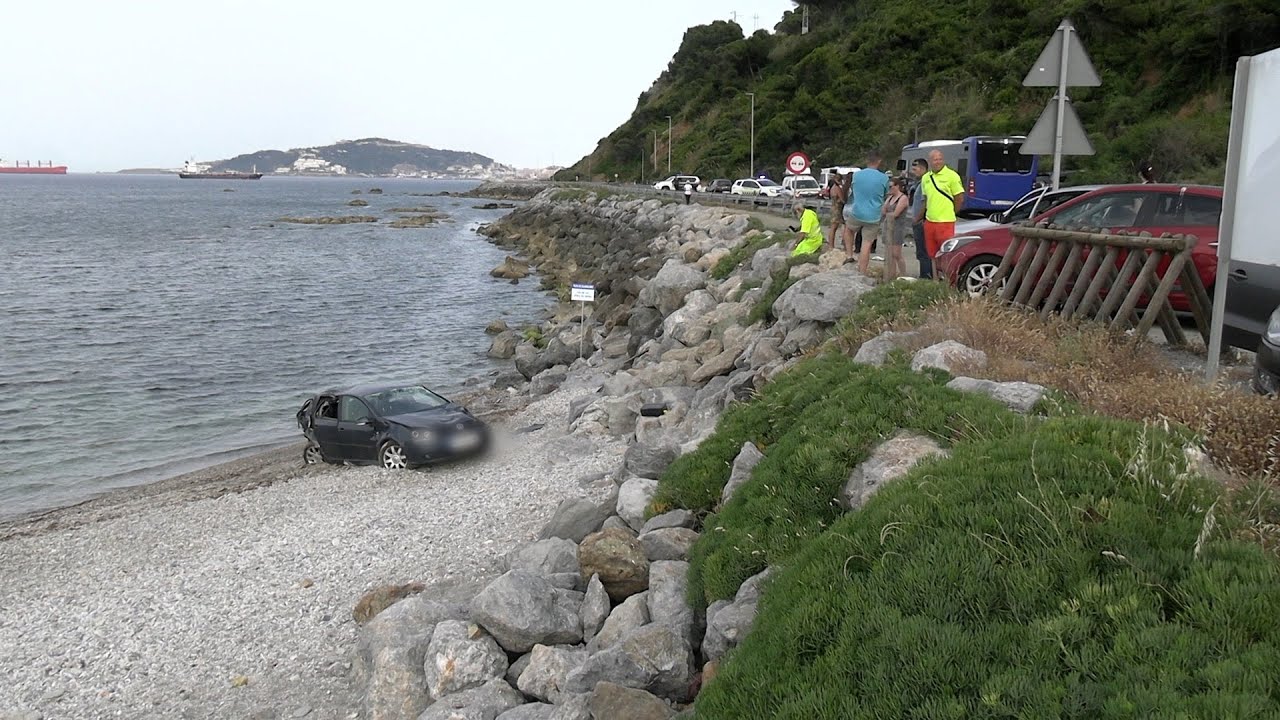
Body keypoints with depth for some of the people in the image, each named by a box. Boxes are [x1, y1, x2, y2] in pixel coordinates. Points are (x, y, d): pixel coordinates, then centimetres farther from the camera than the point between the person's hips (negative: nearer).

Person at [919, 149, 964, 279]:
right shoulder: (925, 178, 12)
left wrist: (949, 213, 3)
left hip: (945, 222, -6)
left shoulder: (951, 176, -6)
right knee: (933, 254, 12)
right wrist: (929, 212, 13)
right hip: (929, 222, 6)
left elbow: (960, 199, -4)